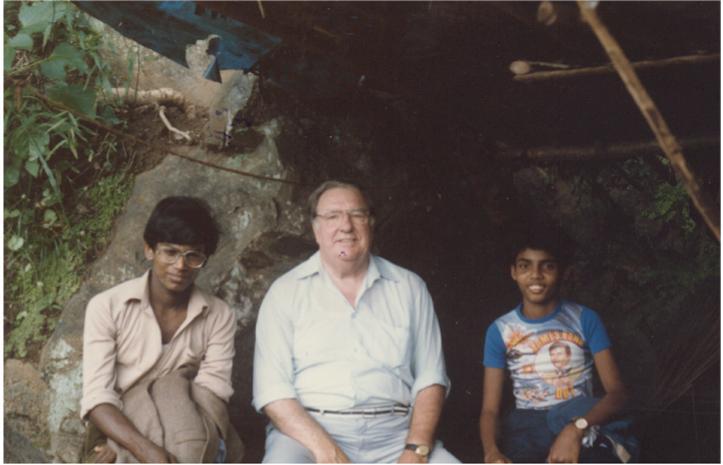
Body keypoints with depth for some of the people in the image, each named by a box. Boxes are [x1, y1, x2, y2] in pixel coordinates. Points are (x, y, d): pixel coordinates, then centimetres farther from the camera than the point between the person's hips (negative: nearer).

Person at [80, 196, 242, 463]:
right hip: (121, 430, -2)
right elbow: (97, 398, -12)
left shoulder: (220, 317, 1)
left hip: (189, 440, 2)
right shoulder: (107, 307, -4)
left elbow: (213, 396, -11)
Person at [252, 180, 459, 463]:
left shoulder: (409, 288, 12)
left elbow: (430, 376, 8)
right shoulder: (286, 292, 6)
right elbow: (272, 387, -3)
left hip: (394, 435, 2)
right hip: (307, 431, -1)